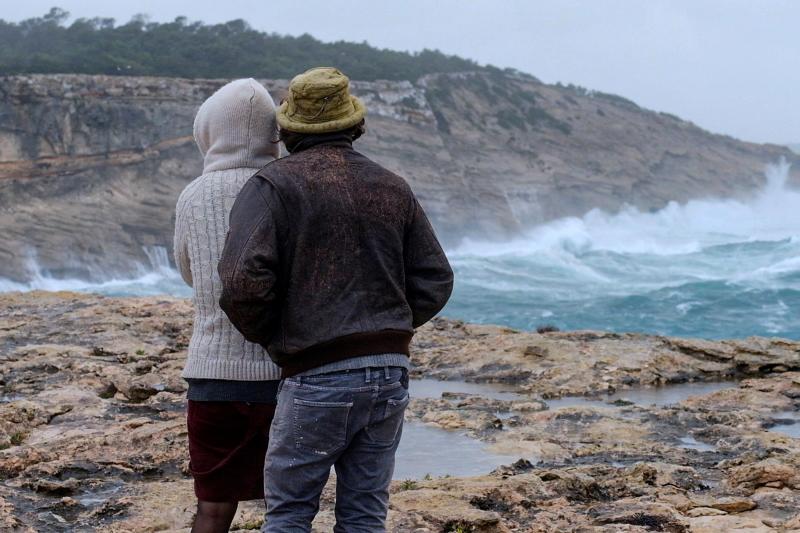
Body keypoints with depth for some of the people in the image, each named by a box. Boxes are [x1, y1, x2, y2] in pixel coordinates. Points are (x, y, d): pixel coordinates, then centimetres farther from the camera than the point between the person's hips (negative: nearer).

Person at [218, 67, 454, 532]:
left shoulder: (274, 185, -4)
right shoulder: (394, 188, 11)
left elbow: (244, 281, -17)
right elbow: (435, 281, 11)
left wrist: (267, 336, 1)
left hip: (318, 376, -4)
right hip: (391, 373, 5)